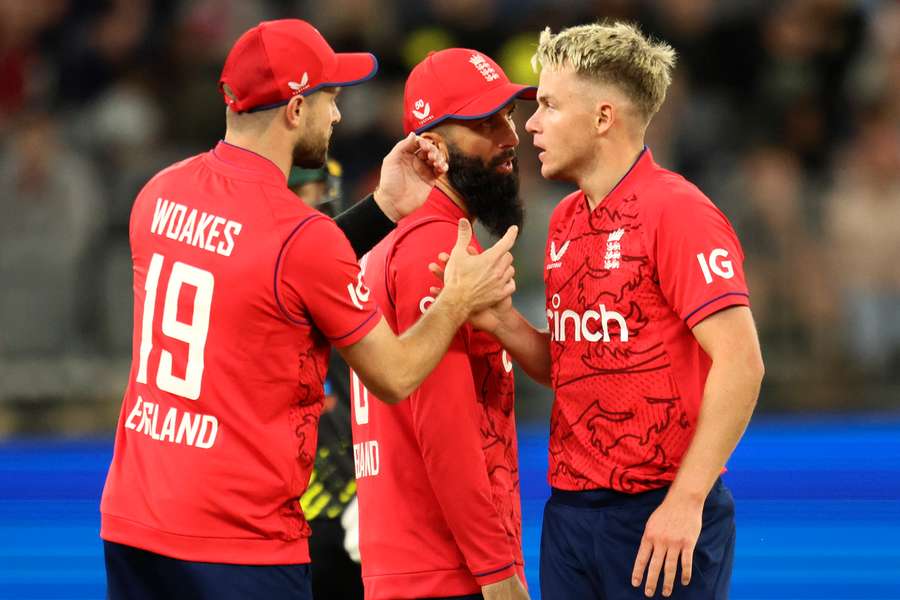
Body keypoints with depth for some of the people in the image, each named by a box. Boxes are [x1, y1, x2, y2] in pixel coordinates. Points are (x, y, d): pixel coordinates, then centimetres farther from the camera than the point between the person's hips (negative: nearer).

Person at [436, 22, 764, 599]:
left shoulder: (676, 211, -12)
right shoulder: (565, 221, 12)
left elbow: (740, 363, -18)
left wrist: (686, 500, -22)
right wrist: (502, 323, -1)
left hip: (661, 516, -7)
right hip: (569, 509, 7)